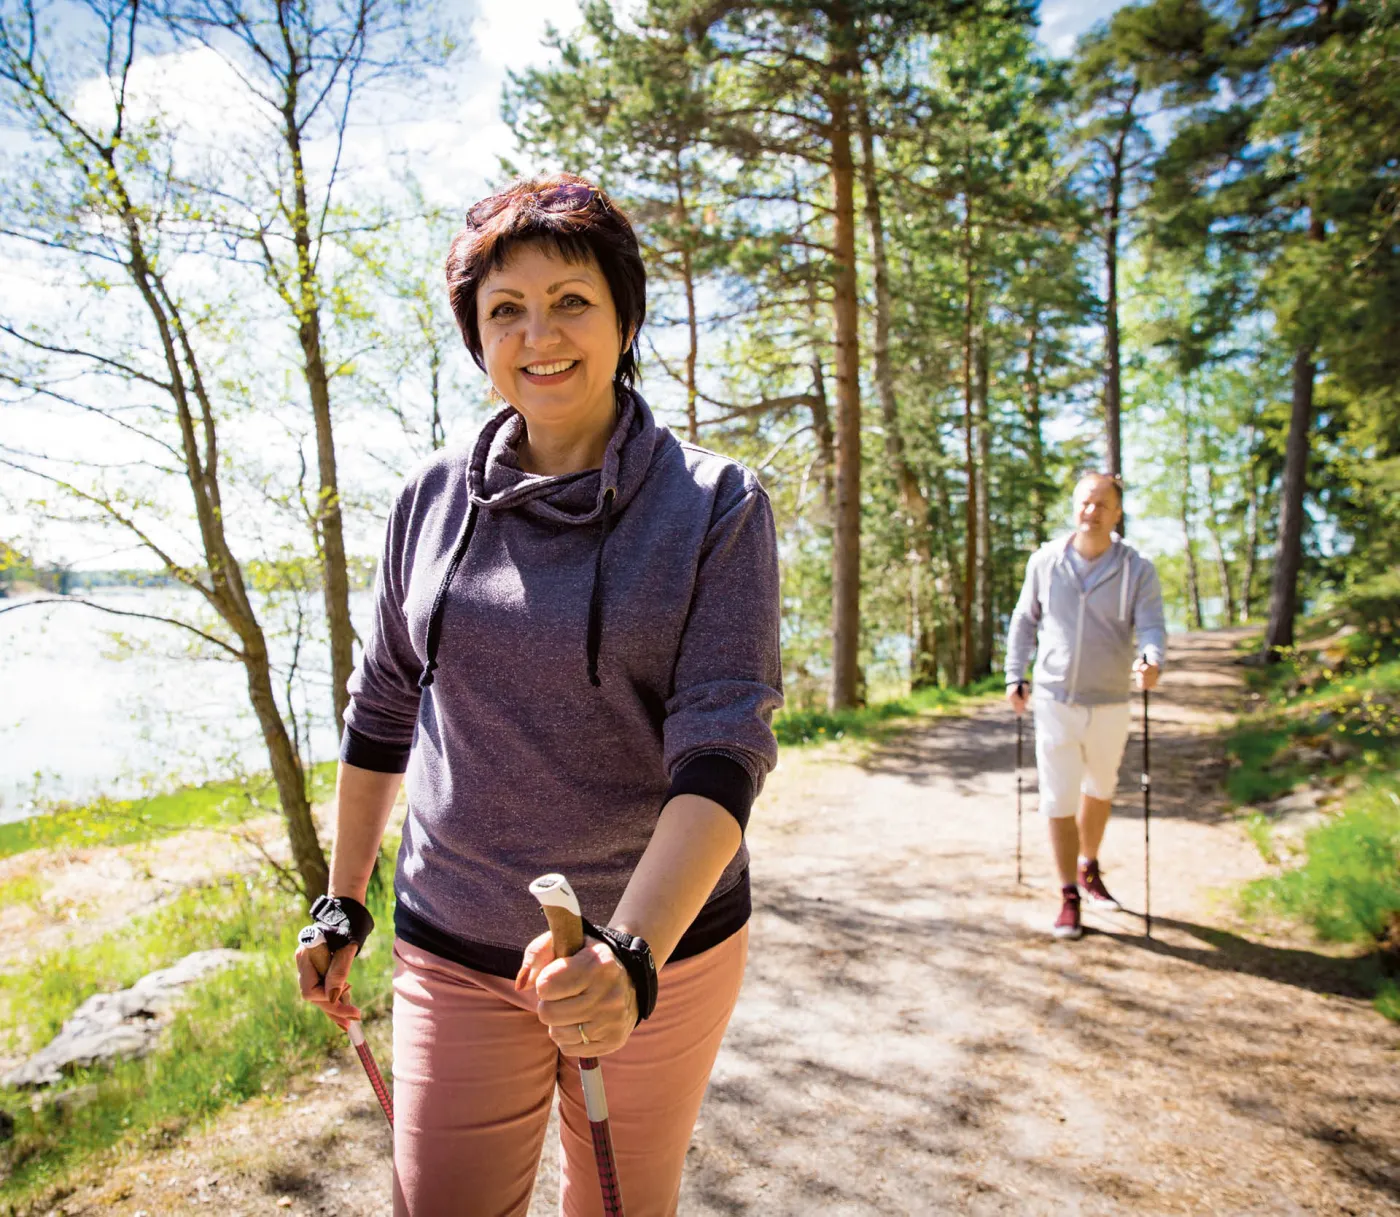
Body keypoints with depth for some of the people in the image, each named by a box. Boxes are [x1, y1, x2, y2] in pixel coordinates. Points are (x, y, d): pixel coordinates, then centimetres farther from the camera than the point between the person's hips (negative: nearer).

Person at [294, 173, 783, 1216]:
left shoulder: (717, 505, -10)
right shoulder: (435, 500, 0)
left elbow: (723, 748, -16)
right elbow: (383, 710, 9)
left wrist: (633, 953, -29)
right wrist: (343, 901, 14)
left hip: (665, 939, -1)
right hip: (455, 950, 2)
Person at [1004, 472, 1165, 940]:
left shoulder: (1137, 569, -4)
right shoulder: (1045, 561, -1)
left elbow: (1152, 625, -13)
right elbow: (1025, 620, 9)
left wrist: (1151, 661, -35)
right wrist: (1014, 676, 4)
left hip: (1109, 704, 1)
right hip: (1055, 701, -1)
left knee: (1099, 791, 20)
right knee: (1059, 801, -1)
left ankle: (1089, 869, 44)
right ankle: (1069, 898, 12)